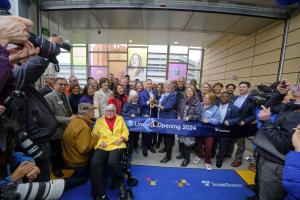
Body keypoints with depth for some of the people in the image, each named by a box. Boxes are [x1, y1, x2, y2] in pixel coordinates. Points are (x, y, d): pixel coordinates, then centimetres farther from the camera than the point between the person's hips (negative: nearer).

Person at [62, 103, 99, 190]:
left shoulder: (75, 120, -5)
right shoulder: (83, 127, -33)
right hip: (77, 160, -9)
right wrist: (95, 138, -23)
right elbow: (84, 149, -34)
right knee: (82, 178, 17)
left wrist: (88, 123, -6)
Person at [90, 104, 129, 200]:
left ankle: (119, 183, 4)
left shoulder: (120, 119, 15)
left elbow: (125, 131, 12)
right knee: (95, 163, -26)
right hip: (102, 146, 2)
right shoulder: (99, 120, 17)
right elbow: (94, 133, 12)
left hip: (116, 145, -1)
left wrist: (121, 139, -6)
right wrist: (100, 142, -6)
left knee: (112, 162, -29)